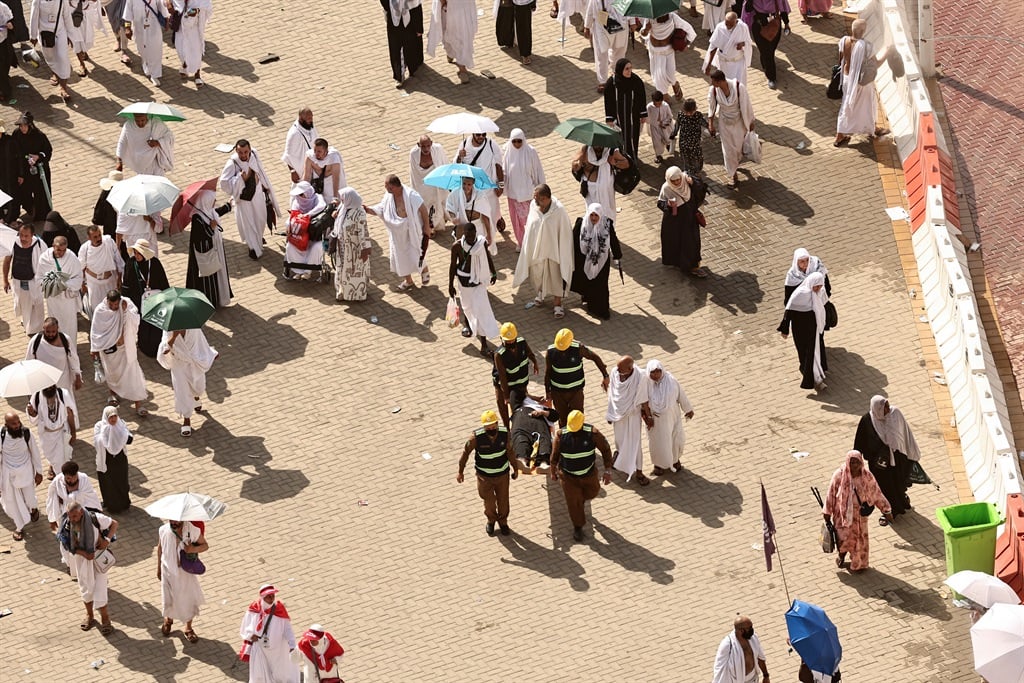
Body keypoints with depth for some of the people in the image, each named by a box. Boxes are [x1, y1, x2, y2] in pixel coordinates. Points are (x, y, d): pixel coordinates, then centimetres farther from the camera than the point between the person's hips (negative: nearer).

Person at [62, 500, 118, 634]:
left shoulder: (95, 519, -26)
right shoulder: (67, 524, -21)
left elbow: (114, 524, -10)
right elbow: (70, 546, -10)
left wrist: (107, 539, -24)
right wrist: (84, 554, -24)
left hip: (98, 554, -2)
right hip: (81, 557, 2)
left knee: (99, 587, -1)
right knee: (86, 587, 16)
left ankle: (105, 619, 17)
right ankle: (89, 615, 38)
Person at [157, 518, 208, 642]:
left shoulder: (194, 530, -23)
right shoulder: (163, 531, -16)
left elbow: (205, 546, -8)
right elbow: (160, 548, 2)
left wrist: (194, 549, -30)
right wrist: (159, 568, 11)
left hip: (186, 572, -1)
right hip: (169, 570, 1)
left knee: (188, 599, 13)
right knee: (168, 598, 19)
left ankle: (188, 628, 37)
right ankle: (168, 619, 51)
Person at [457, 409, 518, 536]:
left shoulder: (505, 433, -21)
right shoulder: (476, 437, -27)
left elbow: (510, 451, -4)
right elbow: (466, 452, -12)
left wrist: (515, 468, 8)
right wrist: (460, 472, -3)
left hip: (502, 474, 2)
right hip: (484, 476, -2)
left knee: (503, 500, 18)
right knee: (489, 502, 14)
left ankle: (503, 521, 47)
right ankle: (491, 520, 46)